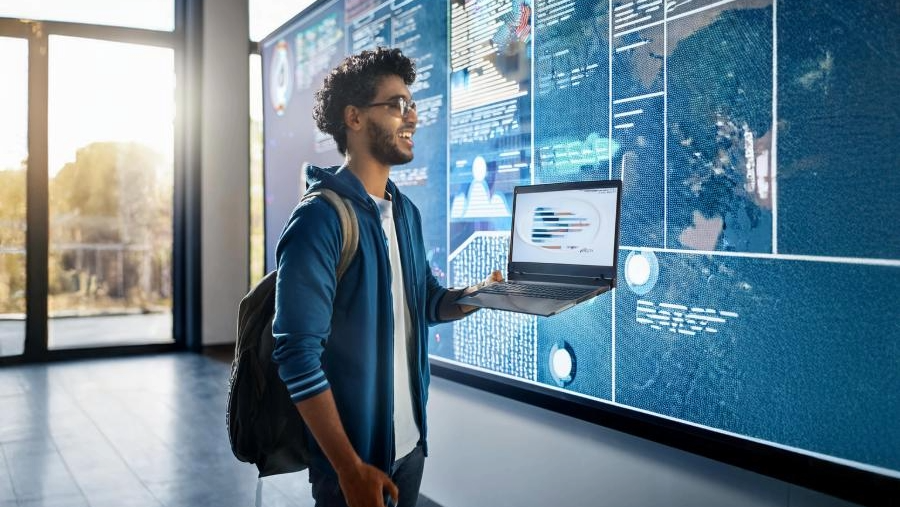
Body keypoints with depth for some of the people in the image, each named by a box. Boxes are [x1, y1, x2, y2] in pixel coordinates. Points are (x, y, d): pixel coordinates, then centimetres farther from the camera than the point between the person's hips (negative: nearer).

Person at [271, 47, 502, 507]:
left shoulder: (406, 211, 6)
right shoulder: (320, 219, -19)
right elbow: (298, 354, -22)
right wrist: (351, 469, -21)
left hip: (410, 441, 8)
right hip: (353, 455, -7)